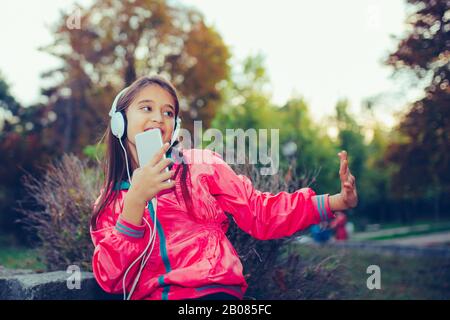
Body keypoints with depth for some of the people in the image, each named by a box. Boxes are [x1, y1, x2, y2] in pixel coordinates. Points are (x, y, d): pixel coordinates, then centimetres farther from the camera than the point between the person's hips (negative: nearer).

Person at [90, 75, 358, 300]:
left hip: (213, 291, 0)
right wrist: (136, 201, -11)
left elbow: (261, 213, 7)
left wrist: (336, 202, -5)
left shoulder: (200, 164, 9)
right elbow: (110, 280, 0)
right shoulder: (108, 203, 13)